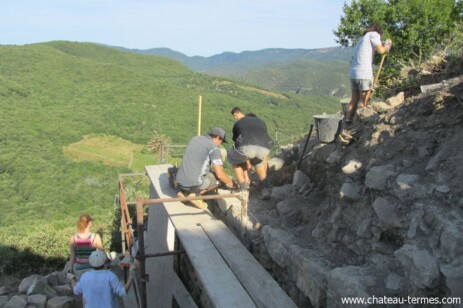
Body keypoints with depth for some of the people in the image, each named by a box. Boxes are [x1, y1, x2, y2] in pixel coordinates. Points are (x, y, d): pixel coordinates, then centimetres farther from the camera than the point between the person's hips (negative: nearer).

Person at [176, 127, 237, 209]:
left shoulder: (195, 139, 15)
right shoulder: (214, 148, -7)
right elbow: (220, 174, -10)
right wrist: (231, 183, 9)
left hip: (180, 182, 8)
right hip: (194, 184, -8)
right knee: (220, 178, 11)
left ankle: (184, 193, 12)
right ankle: (195, 194, -2)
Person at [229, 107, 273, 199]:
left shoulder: (238, 123, 36)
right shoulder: (261, 122, 40)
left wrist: (246, 176, 49)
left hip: (246, 147, -2)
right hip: (264, 148, 2)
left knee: (233, 159, 32)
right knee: (258, 159, 38)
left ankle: (244, 188, 22)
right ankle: (265, 187, 26)